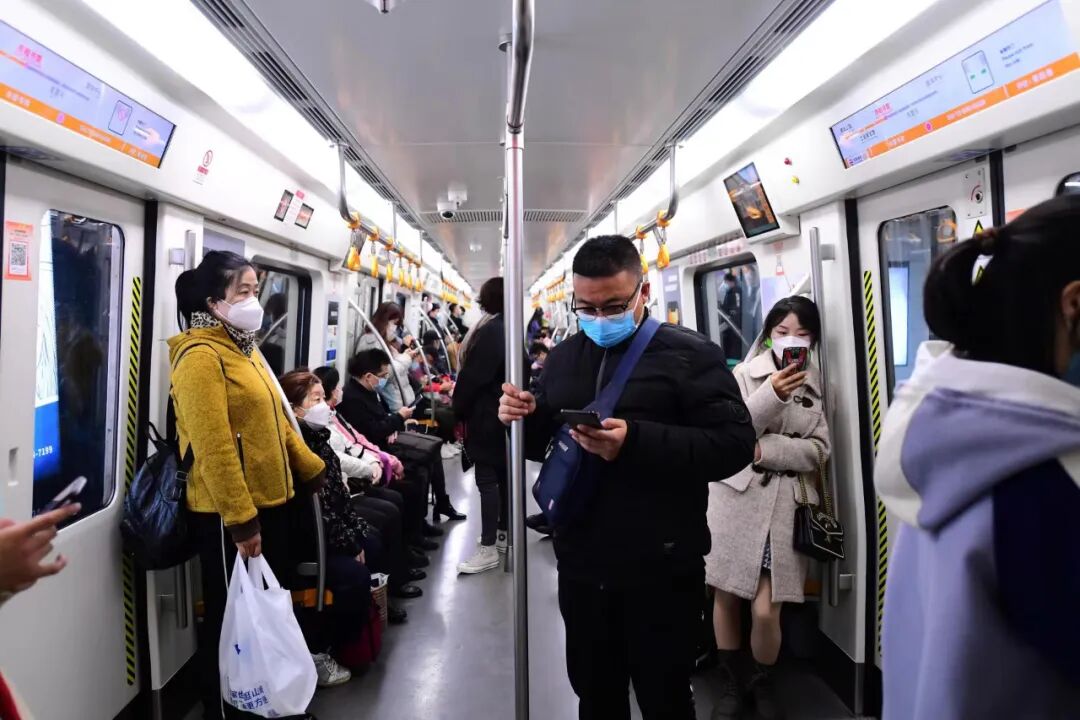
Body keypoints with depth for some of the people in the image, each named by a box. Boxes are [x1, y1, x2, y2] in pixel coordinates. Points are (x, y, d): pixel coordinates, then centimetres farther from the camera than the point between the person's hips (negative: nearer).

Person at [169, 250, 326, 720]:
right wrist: (240, 520, -24)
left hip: (271, 502, 9)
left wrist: (312, 469, 17)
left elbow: (276, 421, 18)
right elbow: (213, 449, -23)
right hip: (228, 516, -9)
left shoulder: (245, 349, 13)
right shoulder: (200, 357, -16)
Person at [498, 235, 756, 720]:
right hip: (580, 565, 5)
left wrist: (636, 441, -29)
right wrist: (522, 420, -8)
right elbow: (541, 443, 16)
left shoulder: (688, 354, -8)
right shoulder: (563, 357, 9)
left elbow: (735, 443, -18)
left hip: (660, 572, -5)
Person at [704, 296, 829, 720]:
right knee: (725, 596, 7)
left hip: (787, 502, 1)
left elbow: (818, 451, 0)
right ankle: (731, 684, 32)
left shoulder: (817, 384, 8)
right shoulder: (745, 374, 1)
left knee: (766, 610, -4)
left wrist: (765, 450, -14)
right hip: (737, 494, -1)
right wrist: (771, 395, -21)